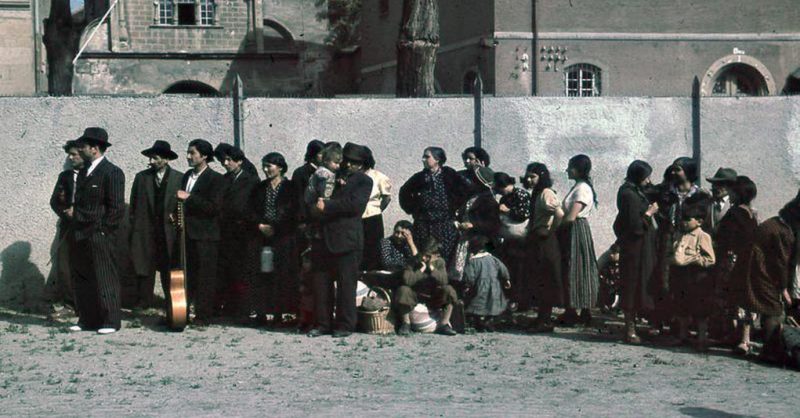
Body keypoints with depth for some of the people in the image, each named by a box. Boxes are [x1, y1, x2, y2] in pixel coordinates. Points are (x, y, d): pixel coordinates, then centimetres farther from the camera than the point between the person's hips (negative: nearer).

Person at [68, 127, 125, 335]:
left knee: (105, 279, -3)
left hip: (100, 237, -8)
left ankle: (111, 321, 4)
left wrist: (101, 230, -13)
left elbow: (116, 208, -12)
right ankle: (87, 320, 17)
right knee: (82, 279, 10)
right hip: (80, 237, 8)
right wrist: (75, 223, 11)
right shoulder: (83, 172, 16)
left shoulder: (112, 173, -9)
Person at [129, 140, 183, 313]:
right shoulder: (141, 177, 7)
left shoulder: (179, 178, 2)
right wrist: (134, 226, 5)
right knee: (144, 270, 1)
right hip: (145, 232, 1)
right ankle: (143, 303, 7)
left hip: (169, 232, -1)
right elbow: (133, 205, 10)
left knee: (169, 269, 1)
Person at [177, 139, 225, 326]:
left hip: (205, 235, -7)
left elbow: (214, 207, -18)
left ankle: (203, 315, 3)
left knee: (205, 277, -2)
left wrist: (189, 198, -18)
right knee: (186, 275, 9)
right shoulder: (187, 176, 16)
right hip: (187, 233, 7)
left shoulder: (215, 179, -8)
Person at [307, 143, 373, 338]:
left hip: (346, 240, -6)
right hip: (323, 239, 6)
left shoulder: (363, 180, 4)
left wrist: (327, 206, -12)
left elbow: (355, 204, -12)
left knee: (346, 283, -3)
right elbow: (313, 197, 27)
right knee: (321, 283, 5)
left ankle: (345, 325, 3)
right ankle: (322, 323, 12)